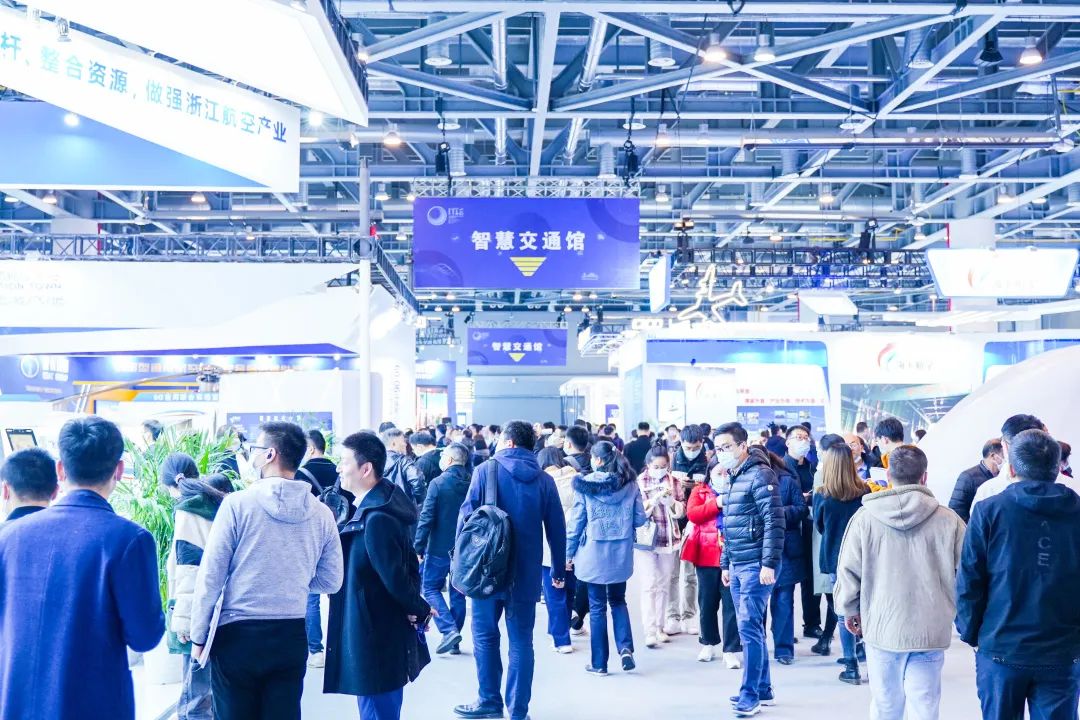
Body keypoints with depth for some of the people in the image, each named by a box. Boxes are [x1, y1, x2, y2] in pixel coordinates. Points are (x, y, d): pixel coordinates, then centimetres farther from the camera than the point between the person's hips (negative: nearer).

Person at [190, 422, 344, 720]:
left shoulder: (238, 503, -11)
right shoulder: (321, 513, -1)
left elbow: (210, 576, -9)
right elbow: (331, 582, 6)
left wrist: (198, 637, 0)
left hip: (237, 636, -3)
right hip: (292, 637, 3)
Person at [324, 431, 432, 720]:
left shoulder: (376, 519, -25)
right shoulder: (373, 506, 6)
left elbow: (394, 576, -24)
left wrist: (420, 610, -10)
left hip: (376, 640, -10)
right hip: (379, 633, 10)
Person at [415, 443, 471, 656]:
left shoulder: (438, 483, -11)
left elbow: (426, 518, -13)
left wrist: (419, 547, -8)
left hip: (440, 548, -5)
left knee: (430, 588, 8)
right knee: (458, 593, 13)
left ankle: (449, 630, -9)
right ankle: (455, 641, 17)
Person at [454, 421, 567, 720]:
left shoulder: (486, 470, -3)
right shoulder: (544, 480, 4)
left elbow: (467, 514, -5)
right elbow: (557, 528, 5)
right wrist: (559, 569, 15)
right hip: (526, 572, 2)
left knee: (485, 635, 12)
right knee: (521, 641, 6)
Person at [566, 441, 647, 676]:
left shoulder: (585, 484, -7)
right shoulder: (630, 484, 0)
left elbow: (576, 521, -4)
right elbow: (640, 519, 2)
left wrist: (569, 552, 5)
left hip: (594, 552, -2)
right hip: (621, 553, 2)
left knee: (597, 606, 7)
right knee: (618, 600, 19)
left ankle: (599, 663, 12)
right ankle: (625, 647, -1)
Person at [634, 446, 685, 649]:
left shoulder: (673, 481, 6)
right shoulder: (639, 482, -3)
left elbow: (681, 512, 4)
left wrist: (671, 500, -15)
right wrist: (655, 498, -21)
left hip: (669, 539, 4)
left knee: (664, 585, 9)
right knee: (649, 585, -9)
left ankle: (659, 627, 19)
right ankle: (650, 631, -10)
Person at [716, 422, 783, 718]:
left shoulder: (759, 474, -12)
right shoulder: (733, 478, 16)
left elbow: (774, 521, -17)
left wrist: (769, 563, -20)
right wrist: (725, 564, 21)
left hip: (756, 565, -9)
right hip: (737, 566, 9)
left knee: (749, 626, -8)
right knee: (750, 627, 13)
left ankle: (750, 694, -2)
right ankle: (763, 688, 23)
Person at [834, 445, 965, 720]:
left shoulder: (865, 518, -7)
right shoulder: (948, 520, -6)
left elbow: (848, 571, -1)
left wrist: (849, 609, 16)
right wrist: (951, 608, 18)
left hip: (880, 628, 1)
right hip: (930, 632, 0)